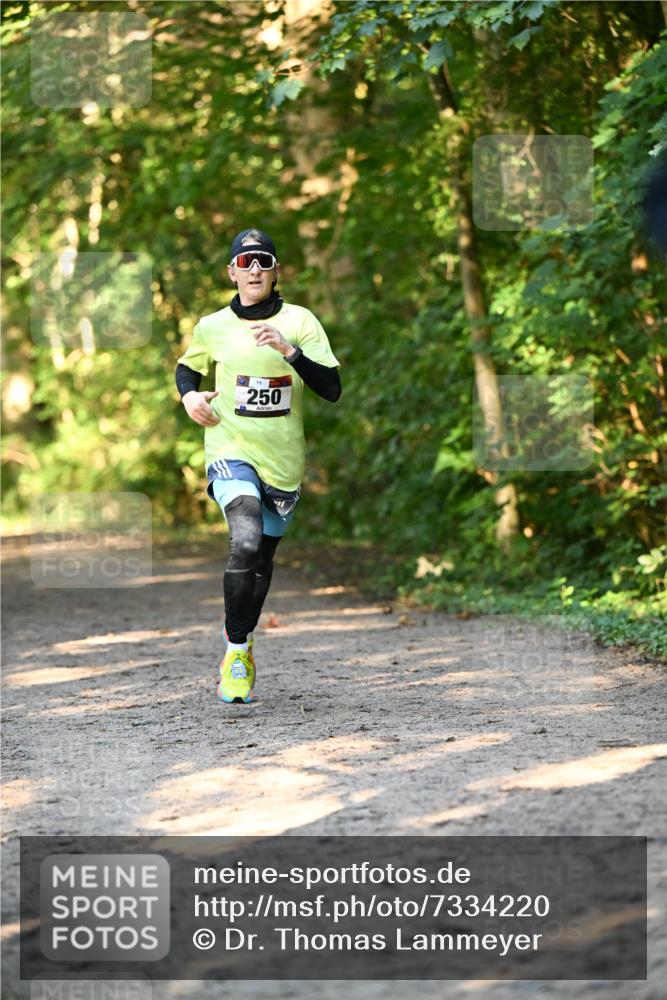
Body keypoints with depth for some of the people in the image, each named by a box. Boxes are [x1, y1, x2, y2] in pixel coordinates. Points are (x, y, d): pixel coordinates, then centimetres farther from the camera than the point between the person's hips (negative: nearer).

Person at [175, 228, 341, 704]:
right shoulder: (212, 327, 0)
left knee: (263, 558, 15)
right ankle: (236, 650, -13)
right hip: (232, 452, -2)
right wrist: (189, 395, -1)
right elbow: (187, 367, 21)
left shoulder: (300, 322, -3)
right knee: (246, 543, -26)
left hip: (284, 461, 2)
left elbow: (332, 389, -11)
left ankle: (241, 639, 40)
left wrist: (290, 351, -23)